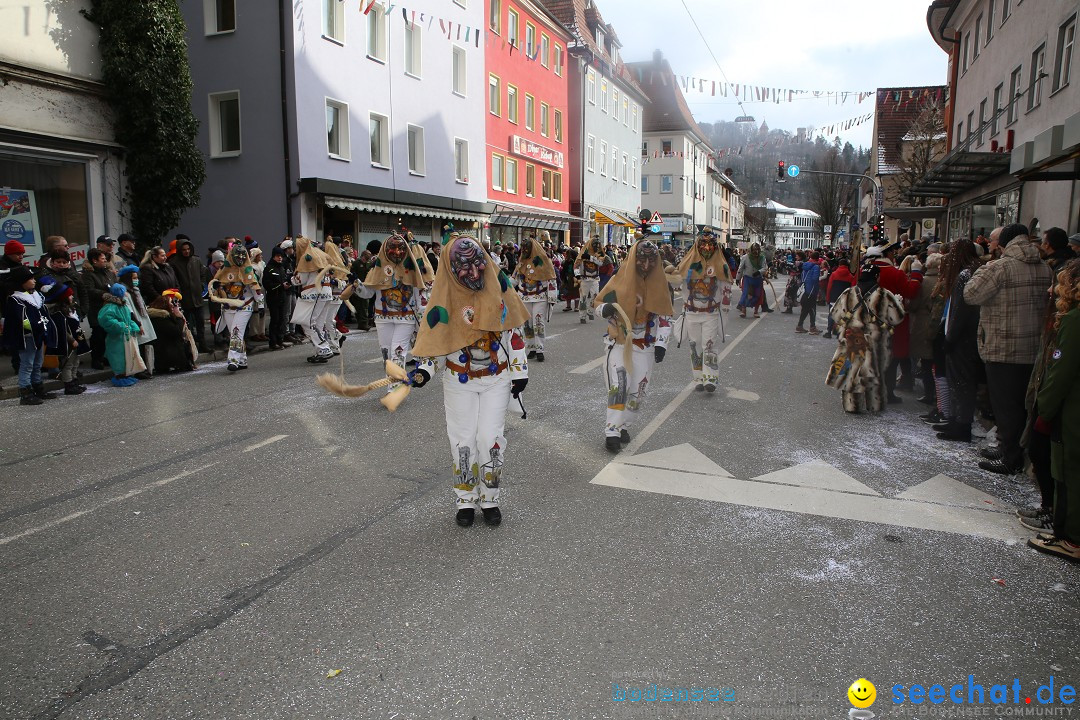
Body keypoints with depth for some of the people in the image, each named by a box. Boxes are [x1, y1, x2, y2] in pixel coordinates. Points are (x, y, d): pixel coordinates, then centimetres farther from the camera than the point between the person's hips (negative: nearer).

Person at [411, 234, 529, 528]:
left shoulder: (498, 286, -7)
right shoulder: (445, 297, -12)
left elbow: (513, 332, 3)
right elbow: (433, 339, -3)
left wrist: (519, 371, 4)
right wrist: (424, 370, -20)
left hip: (497, 379, 1)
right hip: (459, 381, 0)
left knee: (491, 440, -1)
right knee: (464, 441, 4)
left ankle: (490, 499, 17)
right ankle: (466, 500, 20)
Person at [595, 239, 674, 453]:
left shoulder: (659, 284, 0)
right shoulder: (619, 280, -8)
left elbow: (664, 317, 5)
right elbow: (599, 303, 1)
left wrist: (661, 343, -4)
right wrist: (606, 309, -23)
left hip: (646, 346, 3)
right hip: (619, 342, -3)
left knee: (638, 390, 6)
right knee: (618, 385, -15)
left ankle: (623, 425, 23)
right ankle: (612, 431, -10)